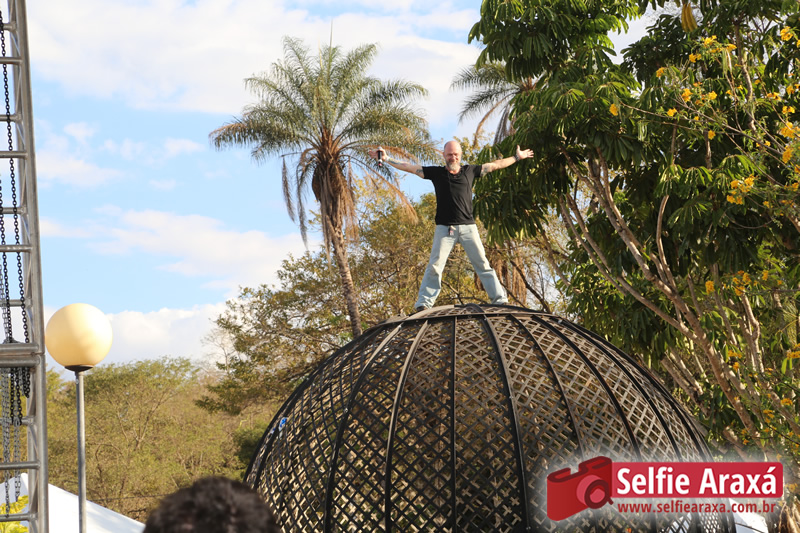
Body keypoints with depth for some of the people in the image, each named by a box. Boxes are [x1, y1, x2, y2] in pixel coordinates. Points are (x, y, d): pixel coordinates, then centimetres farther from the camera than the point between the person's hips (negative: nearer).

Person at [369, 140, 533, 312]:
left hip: (468, 227, 1)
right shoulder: (436, 172, 9)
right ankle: (423, 303, -8)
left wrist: (516, 157, 28)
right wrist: (386, 159, 3)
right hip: (444, 228, -1)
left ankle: (500, 299, 5)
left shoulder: (470, 170, 12)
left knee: (482, 264, 2)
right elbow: (408, 167, 8)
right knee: (435, 265, -8)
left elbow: (495, 165, 22)